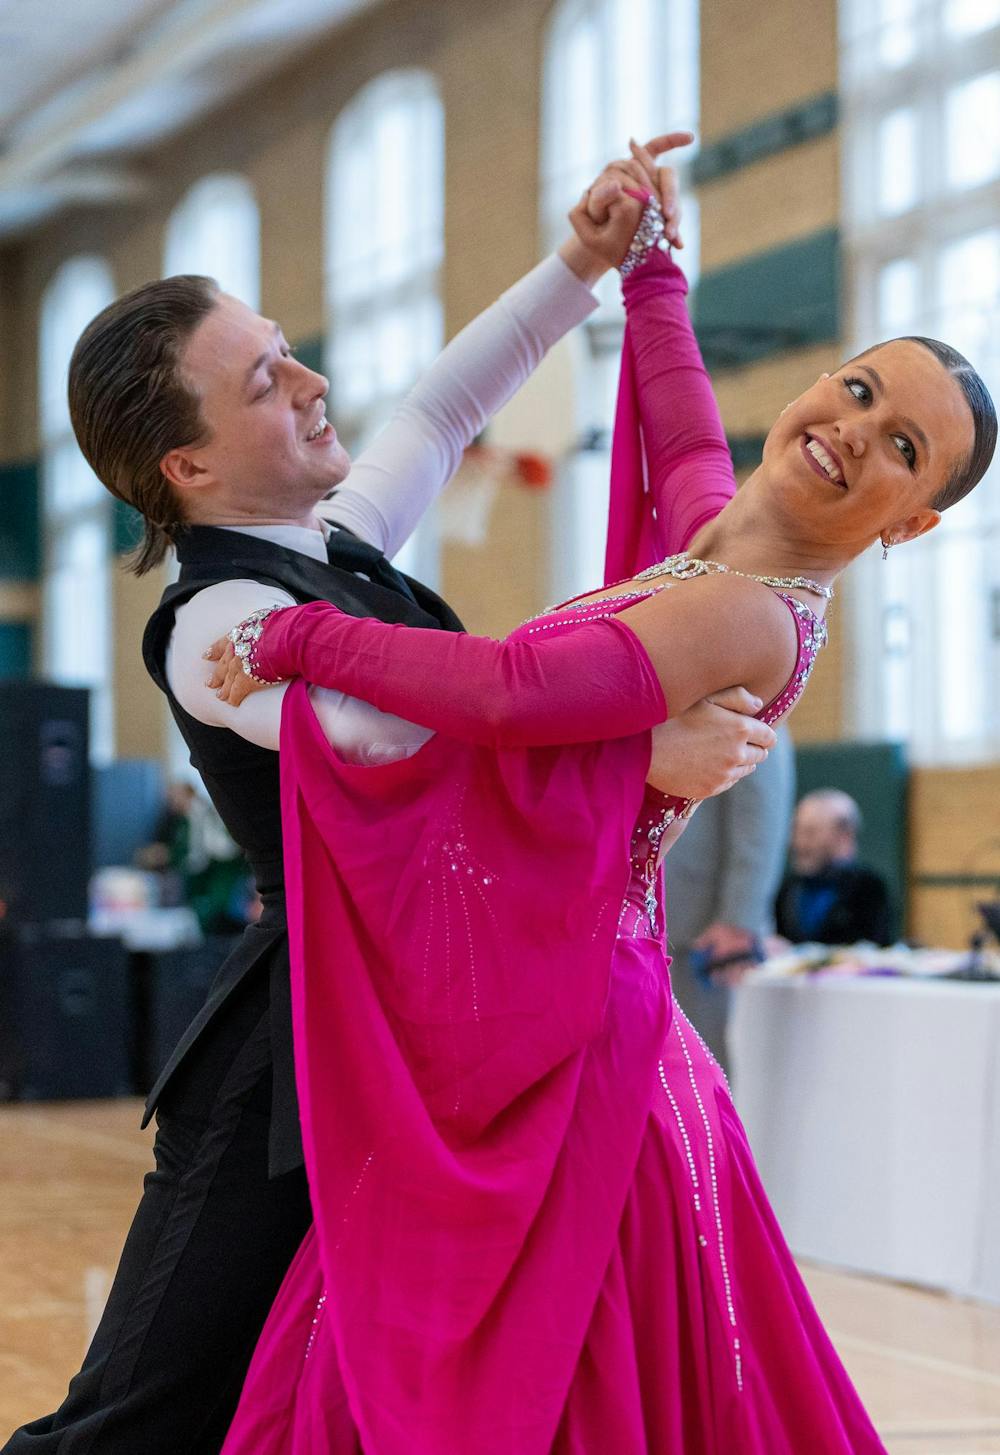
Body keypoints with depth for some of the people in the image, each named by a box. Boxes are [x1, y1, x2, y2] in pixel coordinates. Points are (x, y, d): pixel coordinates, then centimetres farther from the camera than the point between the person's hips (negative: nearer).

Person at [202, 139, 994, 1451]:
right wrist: (647, 265, 35)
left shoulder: (751, 617, -18)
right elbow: (680, 419, 34)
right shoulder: (708, 522, 9)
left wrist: (299, 636, -18)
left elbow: (511, 690, -30)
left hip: (545, 1048, -9)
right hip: (509, 1027, 9)